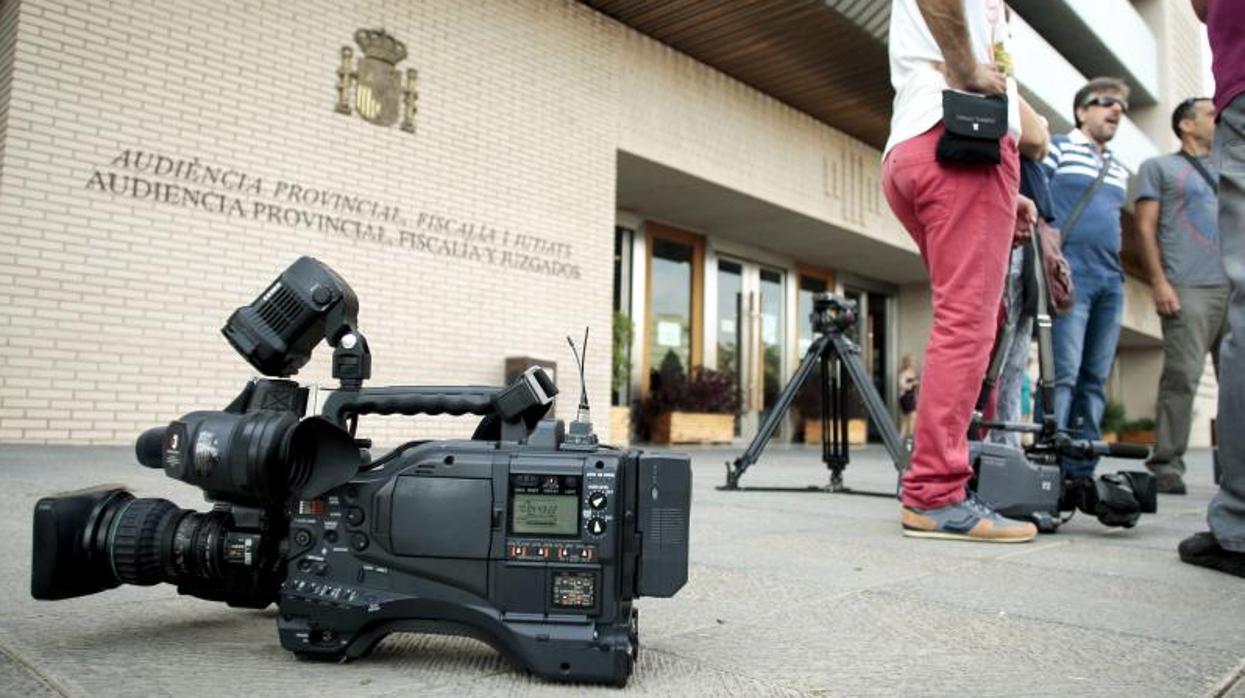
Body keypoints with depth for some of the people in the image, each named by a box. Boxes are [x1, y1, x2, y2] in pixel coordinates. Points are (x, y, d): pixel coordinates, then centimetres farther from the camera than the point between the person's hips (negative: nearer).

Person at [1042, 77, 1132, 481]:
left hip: (1110, 280, 7)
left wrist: (1118, 272, 19)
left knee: (1096, 379, 5)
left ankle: (1082, 470, 9)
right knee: (1063, 373, -14)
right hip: (1070, 276, -7)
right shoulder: (1056, 148, 4)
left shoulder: (1119, 170, 24)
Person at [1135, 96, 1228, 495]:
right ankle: (1166, 465, -7)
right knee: (1182, 377, -11)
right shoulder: (1159, 168, 11)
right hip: (1188, 288, -5)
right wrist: (1159, 282, -11)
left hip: (1235, 287, 6)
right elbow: (1145, 228, 1)